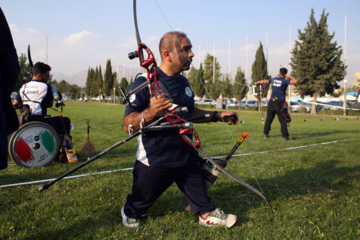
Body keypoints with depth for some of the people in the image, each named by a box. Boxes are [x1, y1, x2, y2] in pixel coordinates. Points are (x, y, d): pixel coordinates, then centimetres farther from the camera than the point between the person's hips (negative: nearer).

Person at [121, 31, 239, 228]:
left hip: (186, 155, 6)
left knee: (199, 194, 20)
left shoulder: (183, 82, 6)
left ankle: (207, 214, 44)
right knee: (140, 201, 16)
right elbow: (128, 125, -23)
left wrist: (217, 116, 14)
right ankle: (130, 213, 45)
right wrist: (150, 113, -41)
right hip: (155, 159, -5)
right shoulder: (144, 83, -19)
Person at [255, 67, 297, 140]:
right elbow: (295, 81, -18)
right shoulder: (284, 81, -7)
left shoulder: (273, 80, 7)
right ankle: (285, 136, -5)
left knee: (269, 119, 14)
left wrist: (257, 82, 41)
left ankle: (265, 133, 20)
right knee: (283, 120, -1)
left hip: (271, 102, 4)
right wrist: (289, 76, 0)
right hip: (280, 103, -4)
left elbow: (264, 81, 23)